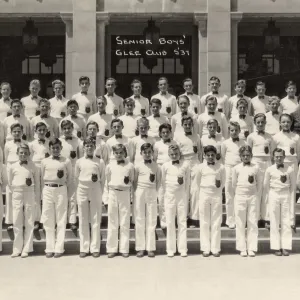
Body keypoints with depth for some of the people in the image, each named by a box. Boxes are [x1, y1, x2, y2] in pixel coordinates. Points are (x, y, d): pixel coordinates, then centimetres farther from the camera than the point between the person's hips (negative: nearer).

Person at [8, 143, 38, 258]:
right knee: (17, 223, 4)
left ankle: (26, 249, 10)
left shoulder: (32, 166, 0)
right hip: (17, 195, 0)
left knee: (29, 223, 3)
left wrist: (33, 191, 2)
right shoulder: (12, 167, 1)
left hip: (30, 195, 0)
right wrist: (17, 191, 3)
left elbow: (36, 181, 9)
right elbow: (10, 183, 8)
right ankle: (17, 249, 13)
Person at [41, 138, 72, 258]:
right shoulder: (45, 161, 6)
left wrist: (68, 194, 0)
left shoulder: (66, 161, 2)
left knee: (61, 220, 1)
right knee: (48, 221, 5)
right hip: (48, 190, 2)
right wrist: (43, 193, 6)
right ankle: (50, 248, 12)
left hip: (61, 190, -2)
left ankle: (59, 248, 7)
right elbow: (42, 178, 10)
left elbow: (69, 178, 5)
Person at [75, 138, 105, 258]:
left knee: (96, 221, 1)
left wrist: (100, 193, -1)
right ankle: (84, 248, 10)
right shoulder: (79, 162, 6)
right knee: (83, 221, 4)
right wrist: (80, 189, 5)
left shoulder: (100, 162, 2)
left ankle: (95, 248, 6)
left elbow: (103, 179, 3)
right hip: (82, 191, 1)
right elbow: (76, 178, 11)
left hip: (96, 191, -1)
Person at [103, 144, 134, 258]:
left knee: (125, 223, 2)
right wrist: (106, 197, 8)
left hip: (125, 194, -1)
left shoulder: (130, 166, 3)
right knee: (112, 223, 5)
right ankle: (111, 249, 12)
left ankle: (124, 249, 10)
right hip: (113, 193, 1)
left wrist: (128, 182, -6)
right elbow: (107, 182, 11)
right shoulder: (110, 166, 6)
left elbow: (132, 182, 13)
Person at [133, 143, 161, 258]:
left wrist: (155, 191, 2)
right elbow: (134, 181, 5)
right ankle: (140, 248, 6)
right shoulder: (138, 166, 1)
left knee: (152, 220, 1)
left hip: (152, 193, 1)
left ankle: (150, 248, 6)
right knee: (140, 220, 1)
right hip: (140, 192, -1)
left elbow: (158, 181, 10)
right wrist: (137, 192, 0)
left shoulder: (156, 166, 4)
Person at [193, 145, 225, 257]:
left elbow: (223, 182, 11)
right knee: (204, 222, 3)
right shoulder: (200, 167, 0)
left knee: (216, 222, 2)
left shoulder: (220, 167, 0)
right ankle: (205, 248, 9)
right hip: (204, 195, 0)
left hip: (216, 195, 0)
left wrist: (219, 184, -6)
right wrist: (199, 195, 7)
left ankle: (215, 248, 8)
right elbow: (196, 183, 9)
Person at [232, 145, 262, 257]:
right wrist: (238, 194, 7)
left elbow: (259, 182, 9)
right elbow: (234, 183, 7)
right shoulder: (236, 168, 2)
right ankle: (242, 248, 8)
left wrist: (256, 193, 4)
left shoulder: (255, 168, 3)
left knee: (253, 223, 1)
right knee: (240, 223, 2)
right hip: (240, 197, 0)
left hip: (252, 197, 1)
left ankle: (251, 248, 7)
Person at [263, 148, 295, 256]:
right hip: (274, 195, 0)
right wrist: (265, 199, 7)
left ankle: (286, 247, 9)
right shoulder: (270, 170, 0)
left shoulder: (289, 170, -1)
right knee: (274, 222, 3)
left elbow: (293, 186, 4)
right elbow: (266, 185, 6)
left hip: (286, 195, 0)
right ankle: (276, 247, 10)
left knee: (286, 221, 2)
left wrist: (292, 199, 3)